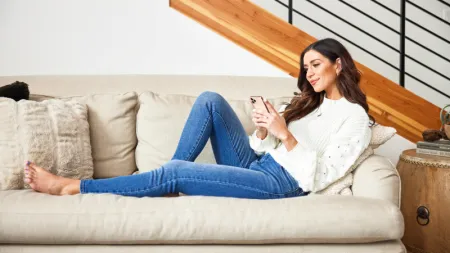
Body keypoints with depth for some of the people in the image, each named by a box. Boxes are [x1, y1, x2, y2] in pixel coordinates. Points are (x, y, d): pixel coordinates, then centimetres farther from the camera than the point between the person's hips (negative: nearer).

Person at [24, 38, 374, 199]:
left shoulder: (355, 117, -3)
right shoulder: (308, 101, 21)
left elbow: (321, 177, -14)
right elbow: (265, 147, 13)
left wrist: (285, 135, -22)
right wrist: (262, 131, -9)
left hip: (282, 182, -8)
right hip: (255, 165, 8)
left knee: (175, 172, -21)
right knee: (210, 100, -10)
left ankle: (70, 187, -11)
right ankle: (172, 182, -9)